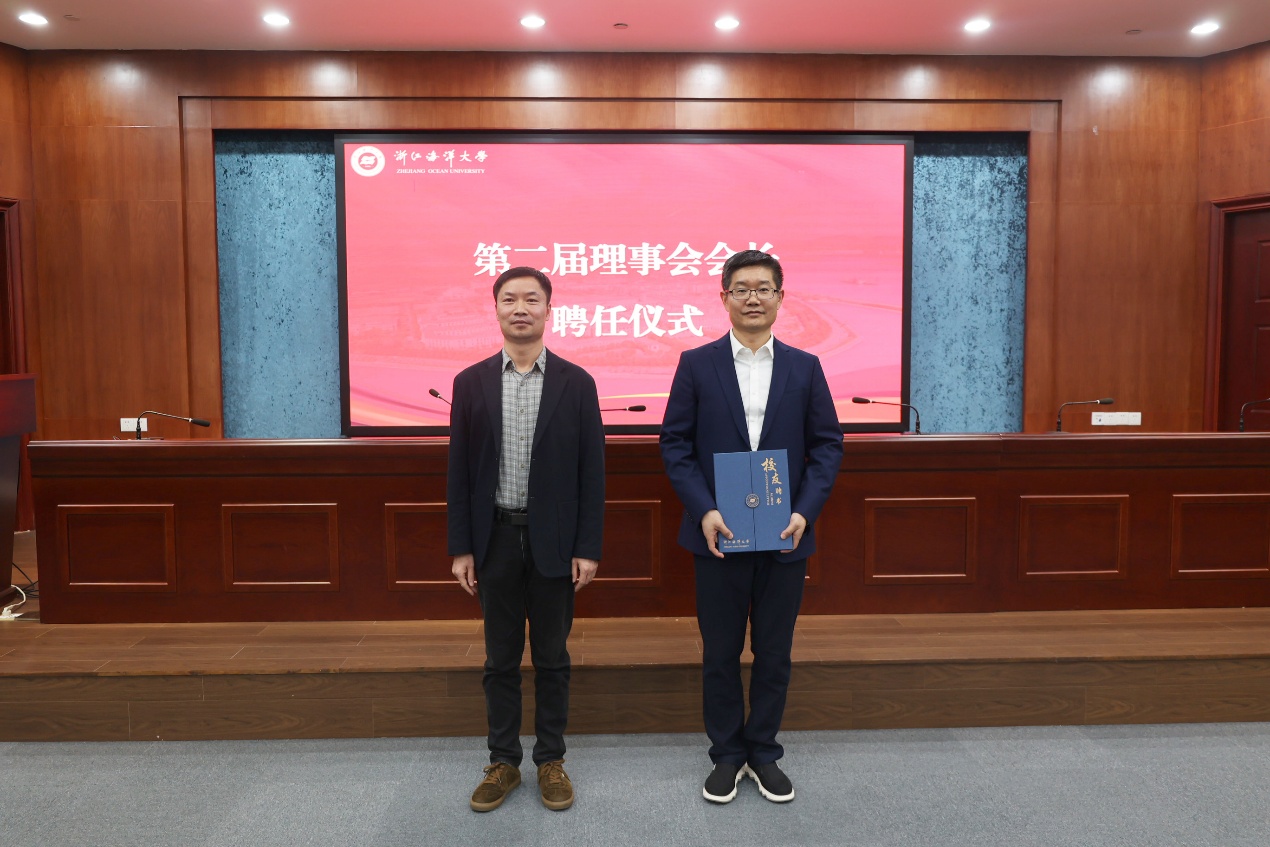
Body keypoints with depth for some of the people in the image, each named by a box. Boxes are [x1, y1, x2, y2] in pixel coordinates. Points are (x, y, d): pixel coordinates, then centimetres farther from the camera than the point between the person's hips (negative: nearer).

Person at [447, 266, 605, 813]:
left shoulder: (576, 383, -2)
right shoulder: (471, 382, 2)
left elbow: (591, 472, -2)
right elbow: (459, 471, 3)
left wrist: (587, 548, -6)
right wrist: (461, 548, -1)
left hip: (553, 541, -1)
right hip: (495, 539, 1)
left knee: (552, 658, 11)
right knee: (500, 660, 11)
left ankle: (551, 761, 25)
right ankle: (503, 762, 26)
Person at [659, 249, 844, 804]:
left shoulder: (805, 367, 5)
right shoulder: (696, 364, 0)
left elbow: (827, 445, 3)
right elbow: (675, 444, -2)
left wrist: (805, 511, -10)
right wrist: (704, 511, -14)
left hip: (785, 537, 1)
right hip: (718, 536, -1)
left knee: (774, 653, 12)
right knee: (720, 653, 10)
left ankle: (764, 752, 29)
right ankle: (726, 755, 27)